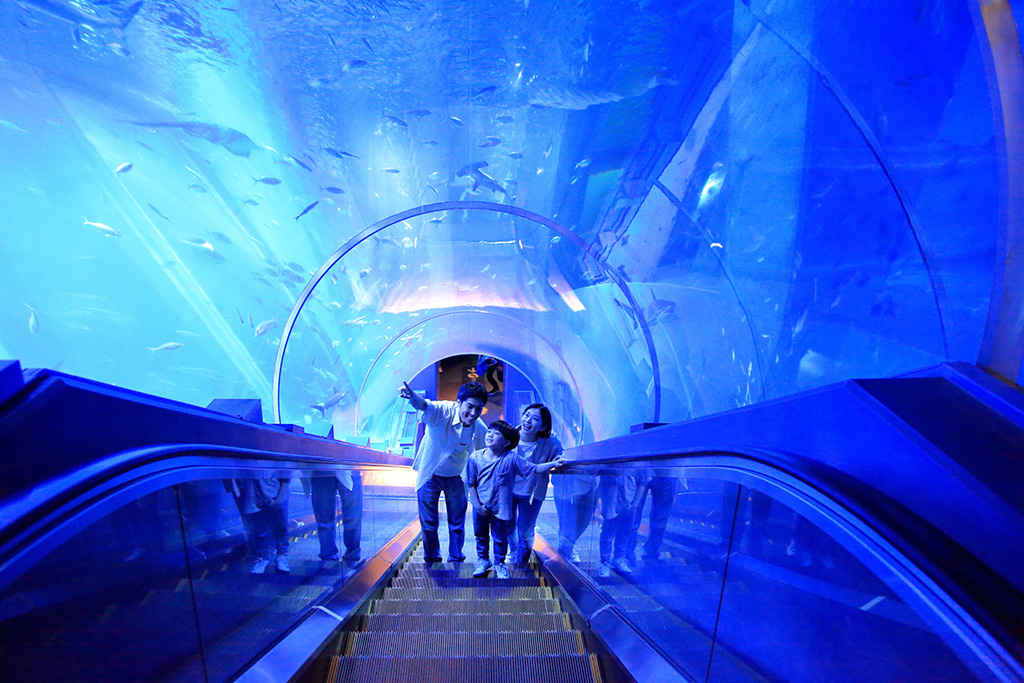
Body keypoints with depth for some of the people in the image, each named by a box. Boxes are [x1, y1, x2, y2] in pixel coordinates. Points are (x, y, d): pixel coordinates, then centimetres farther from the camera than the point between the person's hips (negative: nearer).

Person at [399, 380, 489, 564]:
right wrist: (412, 396, -74)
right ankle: (432, 559, 37)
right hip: (429, 475, -2)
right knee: (428, 522, 11)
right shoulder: (443, 412, -30)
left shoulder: (479, 429, -20)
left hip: (456, 478, 2)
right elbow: (424, 405, -53)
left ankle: (456, 560, 38)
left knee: (457, 524, 14)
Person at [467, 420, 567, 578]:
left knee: (500, 538, 14)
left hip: (500, 508, -1)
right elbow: (472, 484, -6)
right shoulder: (475, 457, -14)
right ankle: (482, 560, 46)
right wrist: (477, 505, -10)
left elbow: (534, 469, -13)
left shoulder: (511, 459, -17)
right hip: (480, 507, 2)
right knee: (481, 536, 21)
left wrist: (553, 464, -24)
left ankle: (499, 563, 40)